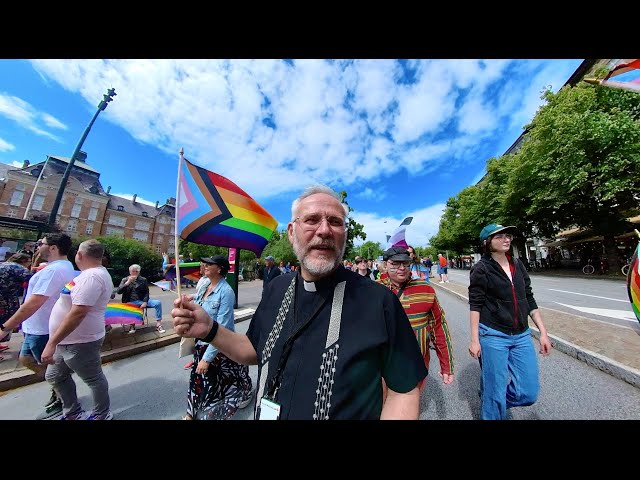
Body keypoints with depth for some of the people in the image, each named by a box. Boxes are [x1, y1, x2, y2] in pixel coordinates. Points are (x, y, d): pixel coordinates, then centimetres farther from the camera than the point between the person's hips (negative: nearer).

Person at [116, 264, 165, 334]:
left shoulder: (143, 280, 8)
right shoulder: (125, 280, 9)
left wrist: (145, 302, -12)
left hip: (141, 300, 1)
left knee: (158, 303, -23)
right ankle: (132, 325, -11)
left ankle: (158, 324, -18)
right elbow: (118, 291, -5)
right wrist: (128, 282, -16)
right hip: (130, 302, -1)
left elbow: (146, 292, 4)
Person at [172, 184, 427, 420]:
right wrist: (210, 331, -12)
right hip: (266, 412, 4)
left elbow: (404, 389, -14)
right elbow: (258, 351, 3)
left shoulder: (380, 300, -25)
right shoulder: (276, 288, -10)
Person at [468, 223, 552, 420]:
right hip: (492, 336, -6)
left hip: (521, 336, 6)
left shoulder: (518, 265, 7)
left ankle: (492, 402, 37)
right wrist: (474, 339, -13)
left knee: (529, 393, 11)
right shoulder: (481, 269, -11)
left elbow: (529, 299, 11)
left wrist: (543, 332, 8)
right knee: (495, 392, 7)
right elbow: (475, 305, -11)